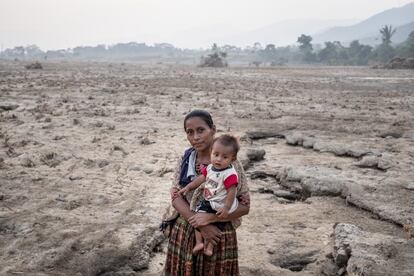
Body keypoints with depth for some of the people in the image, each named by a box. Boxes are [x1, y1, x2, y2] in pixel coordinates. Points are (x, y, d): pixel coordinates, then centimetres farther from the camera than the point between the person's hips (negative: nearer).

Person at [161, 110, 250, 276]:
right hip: (184, 234, 3)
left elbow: (244, 206, -10)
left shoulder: (230, 163, -11)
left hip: (218, 235, -3)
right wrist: (199, 224, -18)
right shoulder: (185, 159, 0)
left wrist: (210, 218, -21)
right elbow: (176, 195, -4)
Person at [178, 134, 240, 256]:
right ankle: (199, 242, 15)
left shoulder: (230, 174, -27)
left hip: (220, 206, -8)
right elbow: (201, 178, 12)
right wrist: (188, 187, 14)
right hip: (207, 201, 8)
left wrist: (226, 208, -25)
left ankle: (209, 246, 12)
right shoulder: (210, 167, -2)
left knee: (215, 225, -2)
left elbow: (231, 192, -24)